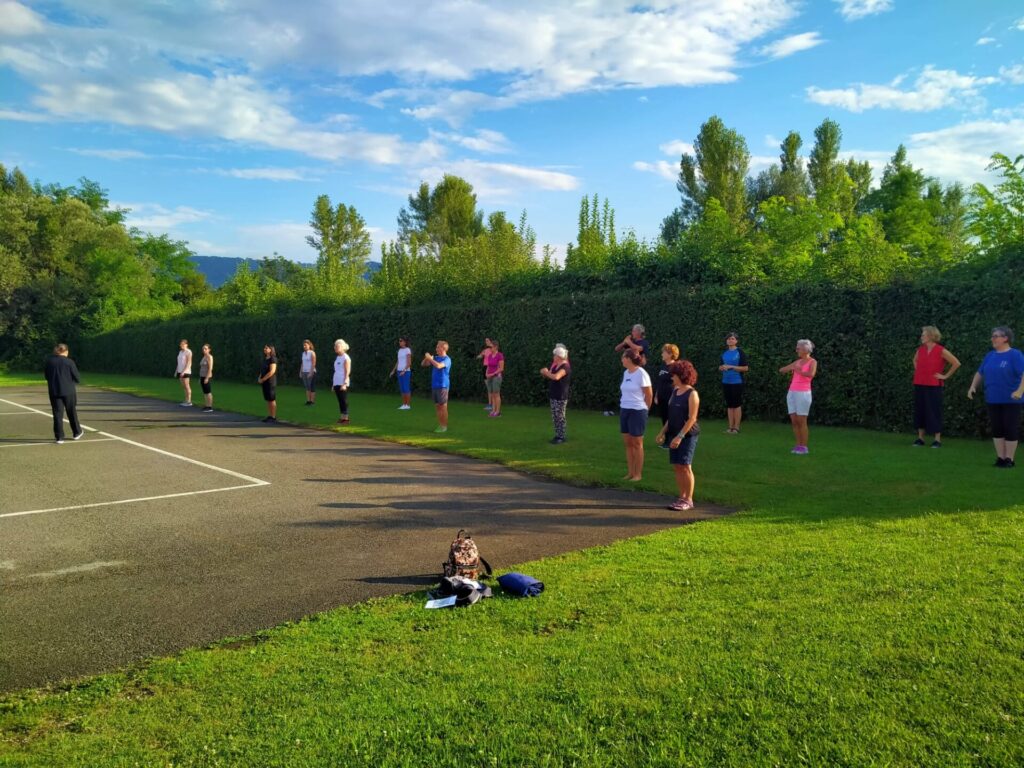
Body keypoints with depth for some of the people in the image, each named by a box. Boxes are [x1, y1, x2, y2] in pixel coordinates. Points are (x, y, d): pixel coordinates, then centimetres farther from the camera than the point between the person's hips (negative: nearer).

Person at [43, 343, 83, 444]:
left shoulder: (49, 361, 0)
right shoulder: (69, 362, -10)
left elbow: (46, 376, 12)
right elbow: (77, 379, -7)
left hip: (54, 392, 2)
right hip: (68, 391, -2)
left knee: (57, 414, 4)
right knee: (72, 413, 13)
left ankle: (59, 437, 2)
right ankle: (77, 433, 27)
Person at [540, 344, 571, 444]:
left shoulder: (565, 367, -16)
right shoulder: (555, 365, 13)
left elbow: (556, 377, -31)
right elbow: (548, 376, 20)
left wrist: (546, 372, -15)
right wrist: (545, 372, -3)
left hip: (561, 396, -9)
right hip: (553, 395, 9)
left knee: (560, 417, -4)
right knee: (555, 417, 11)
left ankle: (561, 437, 2)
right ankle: (557, 435, 19)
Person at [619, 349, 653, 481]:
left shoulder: (641, 374, -13)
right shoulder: (625, 373, 8)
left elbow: (649, 394, -8)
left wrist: (644, 410, 3)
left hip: (637, 411, -7)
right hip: (624, 410, 7)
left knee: (637, 444, 1)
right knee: (628, 443, 10)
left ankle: (638, 474, 10)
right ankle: (630, 472, 17)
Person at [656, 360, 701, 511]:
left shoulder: (692, 394, -10)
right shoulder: (675, 391, 13)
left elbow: (692, 418, -15)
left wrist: (680, 436, -21)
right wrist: (663, 432, 14)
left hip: (687, 435, -7)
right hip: (674, 434, 7)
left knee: (685, 466, -7)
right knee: (676, 467, 7)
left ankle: (688, 500, 1)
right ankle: (682, 498, 14)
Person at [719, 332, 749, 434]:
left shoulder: (740, 352, -6)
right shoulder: (724, 353, 12)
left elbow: (746, 368, -11)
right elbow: (720, 367, 21)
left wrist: (731, 367, -18)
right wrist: (722, 368, -4)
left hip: (737, 382, -6)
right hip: (726, 382, 6)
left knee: (737, 404, -2)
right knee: (729, 405, 8)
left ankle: (736, 427, 2)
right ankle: (731, 427, 13)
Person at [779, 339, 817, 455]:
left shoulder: (813, 362, -5)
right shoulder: (797, 361, 15)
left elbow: (811, 374, -26)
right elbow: (781, 370, 15)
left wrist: (798, 371, -11)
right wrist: (791, 368, -3)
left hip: (803, 394, -7)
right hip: (792, 393, 7)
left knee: (801, 422, -4)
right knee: (794, 421, 5)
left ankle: (804, 448, 3)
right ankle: (798, 446, 12)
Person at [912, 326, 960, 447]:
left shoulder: (941, 350, -9)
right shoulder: (920, 349, 6)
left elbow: (956, 363, -8)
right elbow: (915, 360, 28)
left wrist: (945, 376, -6)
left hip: (933, 386, -5)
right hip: (919, 385, 5)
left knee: (934, 412, -1)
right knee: (919, 411, 7)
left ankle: (937, 440, 6)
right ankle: (920, 438, 14)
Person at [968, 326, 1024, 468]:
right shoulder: (990, 356, 11)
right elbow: (980, 373, 18)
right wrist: (973, 387, 4)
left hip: (1010, 400, -6)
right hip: (993, 400, 6)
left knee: (1010, 429, 0)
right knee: (997, 429, 8)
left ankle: (1009, 459, 7)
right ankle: (1000, 458, 16)